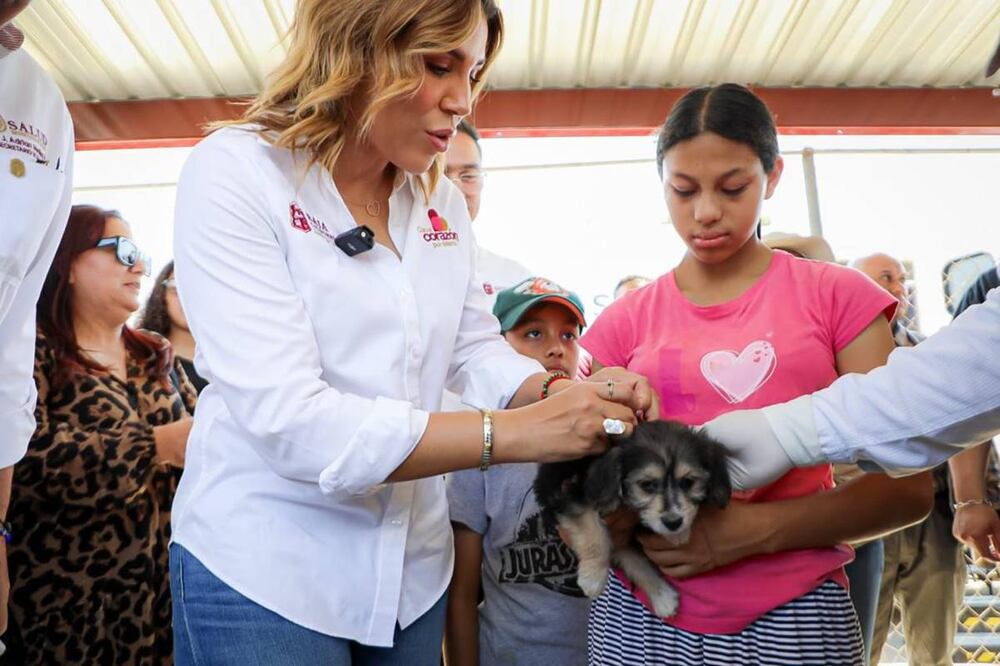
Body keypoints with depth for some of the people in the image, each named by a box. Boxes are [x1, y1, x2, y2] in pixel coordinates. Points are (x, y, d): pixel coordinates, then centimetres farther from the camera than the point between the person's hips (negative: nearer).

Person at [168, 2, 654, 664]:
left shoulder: (442, 203, 3)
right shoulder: (234, 172, -16)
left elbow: (477, 348, 7)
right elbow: (287, 420, -25)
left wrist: (557, 392, -15)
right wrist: (515, 433, -27)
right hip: (262, 574, -5)